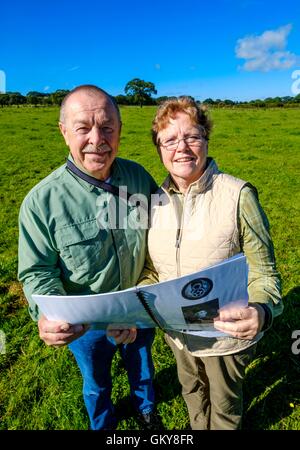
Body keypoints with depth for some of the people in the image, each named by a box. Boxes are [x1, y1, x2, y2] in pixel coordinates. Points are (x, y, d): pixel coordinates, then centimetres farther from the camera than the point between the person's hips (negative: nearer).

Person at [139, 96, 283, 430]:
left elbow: (263, 274, -17)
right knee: (192, 390, 31)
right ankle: (198, 428, 62)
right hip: (177, 333, 5)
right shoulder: (156, 201, -6)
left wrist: (261, 311, -37)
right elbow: (151, 269, 3)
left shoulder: (237, 195, -21)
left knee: (225, 403, 24)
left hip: (226, 335, -4)